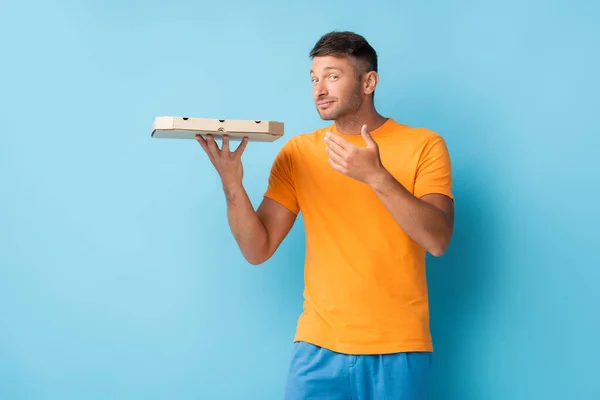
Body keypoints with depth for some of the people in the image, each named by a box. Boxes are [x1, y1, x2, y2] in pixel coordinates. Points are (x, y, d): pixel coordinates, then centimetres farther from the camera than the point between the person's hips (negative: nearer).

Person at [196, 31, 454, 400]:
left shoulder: (423, 145, -1)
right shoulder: (298, 152, 5)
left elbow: (437, 240, -13)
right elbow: (258, 250, 2)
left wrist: (377, 176, -23)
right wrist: (232, 185, -14)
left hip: (399, 350, -1)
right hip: (320, 348, 2)